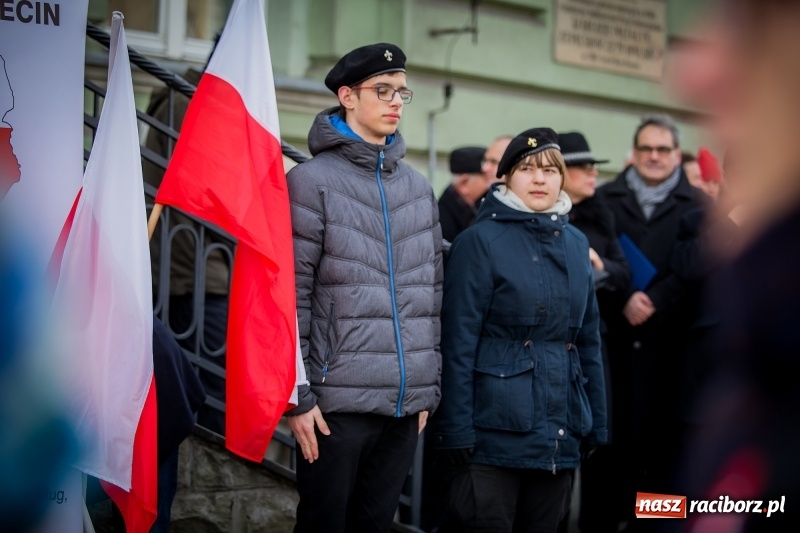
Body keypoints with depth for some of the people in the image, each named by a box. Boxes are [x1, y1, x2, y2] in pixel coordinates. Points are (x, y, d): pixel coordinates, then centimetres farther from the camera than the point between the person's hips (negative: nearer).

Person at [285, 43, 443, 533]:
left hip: (406, 402, 5)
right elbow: (291, 296, -7)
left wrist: (429, 388, 13)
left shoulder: (419, 188, 14)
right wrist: (297, 395, -11)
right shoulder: (312, 181, -4)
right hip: (339, 401, -5)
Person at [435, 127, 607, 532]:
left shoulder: (576, 244, 12)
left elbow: (588, 340, 15)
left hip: (561, 431, 6)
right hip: (497, 430, -6)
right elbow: (458, 342, -10)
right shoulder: (480, 240, -6)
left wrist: (596, 421, 10)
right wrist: (457, 429, -15)